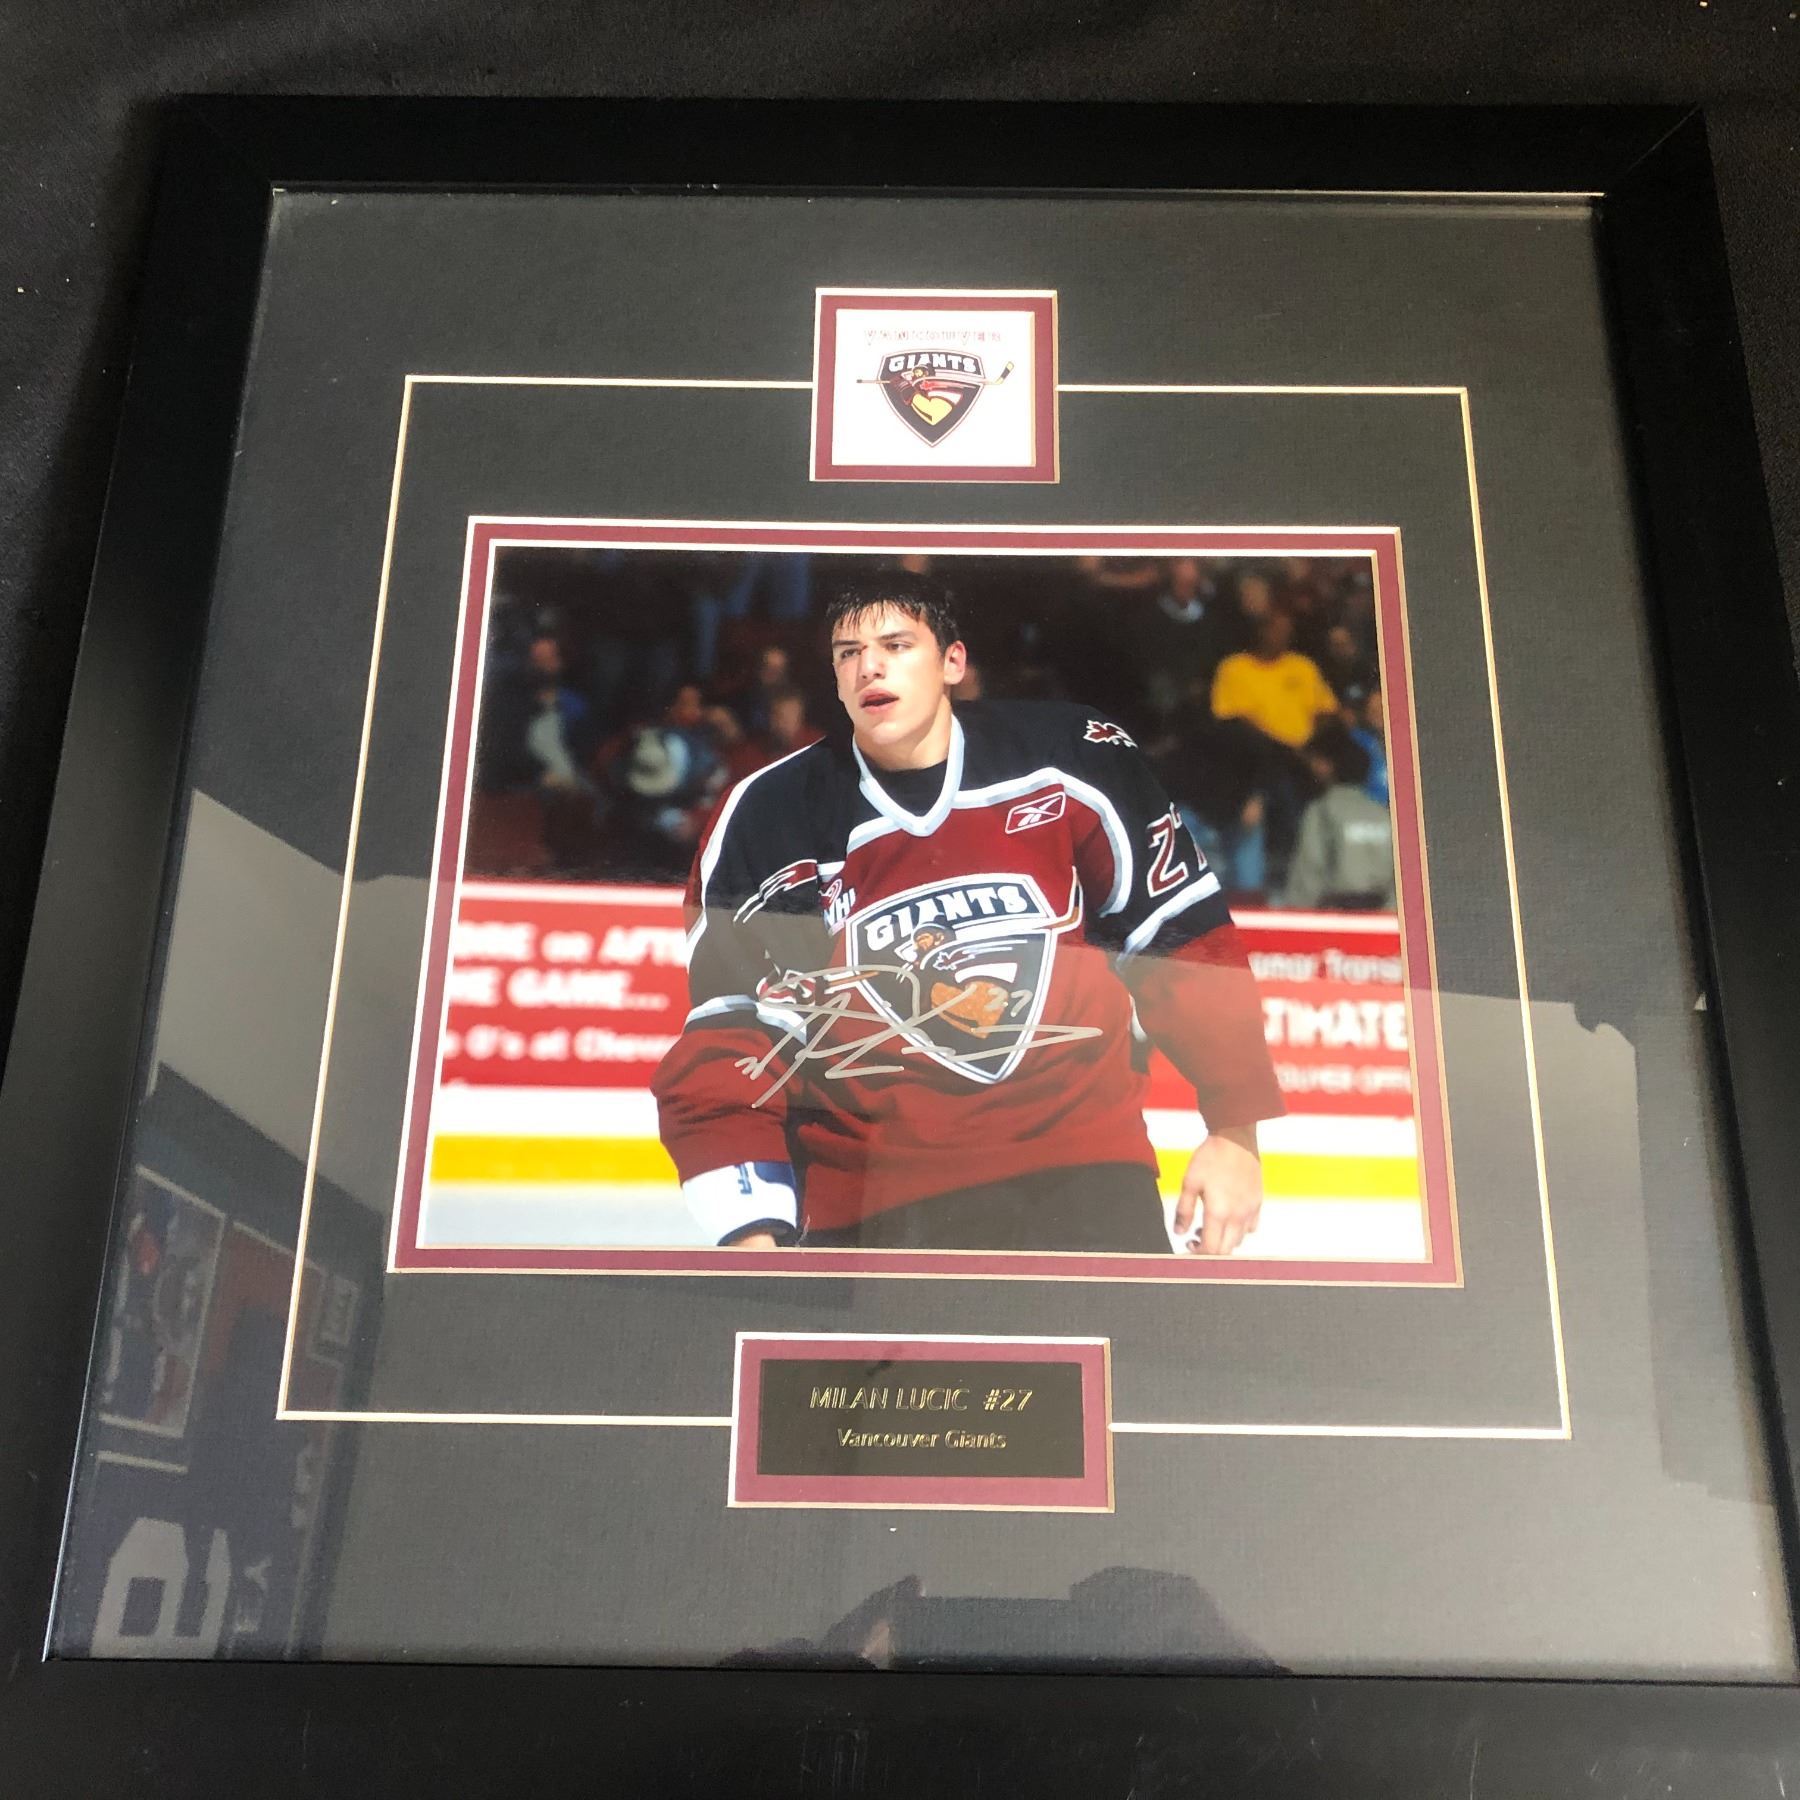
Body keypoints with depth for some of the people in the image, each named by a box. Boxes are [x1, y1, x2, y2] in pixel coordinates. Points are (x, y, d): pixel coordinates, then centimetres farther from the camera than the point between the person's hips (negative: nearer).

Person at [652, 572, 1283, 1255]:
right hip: (873, 1198, 1)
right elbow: (728, 1038, -2)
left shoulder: (1072, 760, -4)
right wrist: (751, 1228, -11)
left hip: (1082, 1168, 0)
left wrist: (1234, 1129, 4)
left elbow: (1185, 937, 5)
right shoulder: (767, 820, -3)